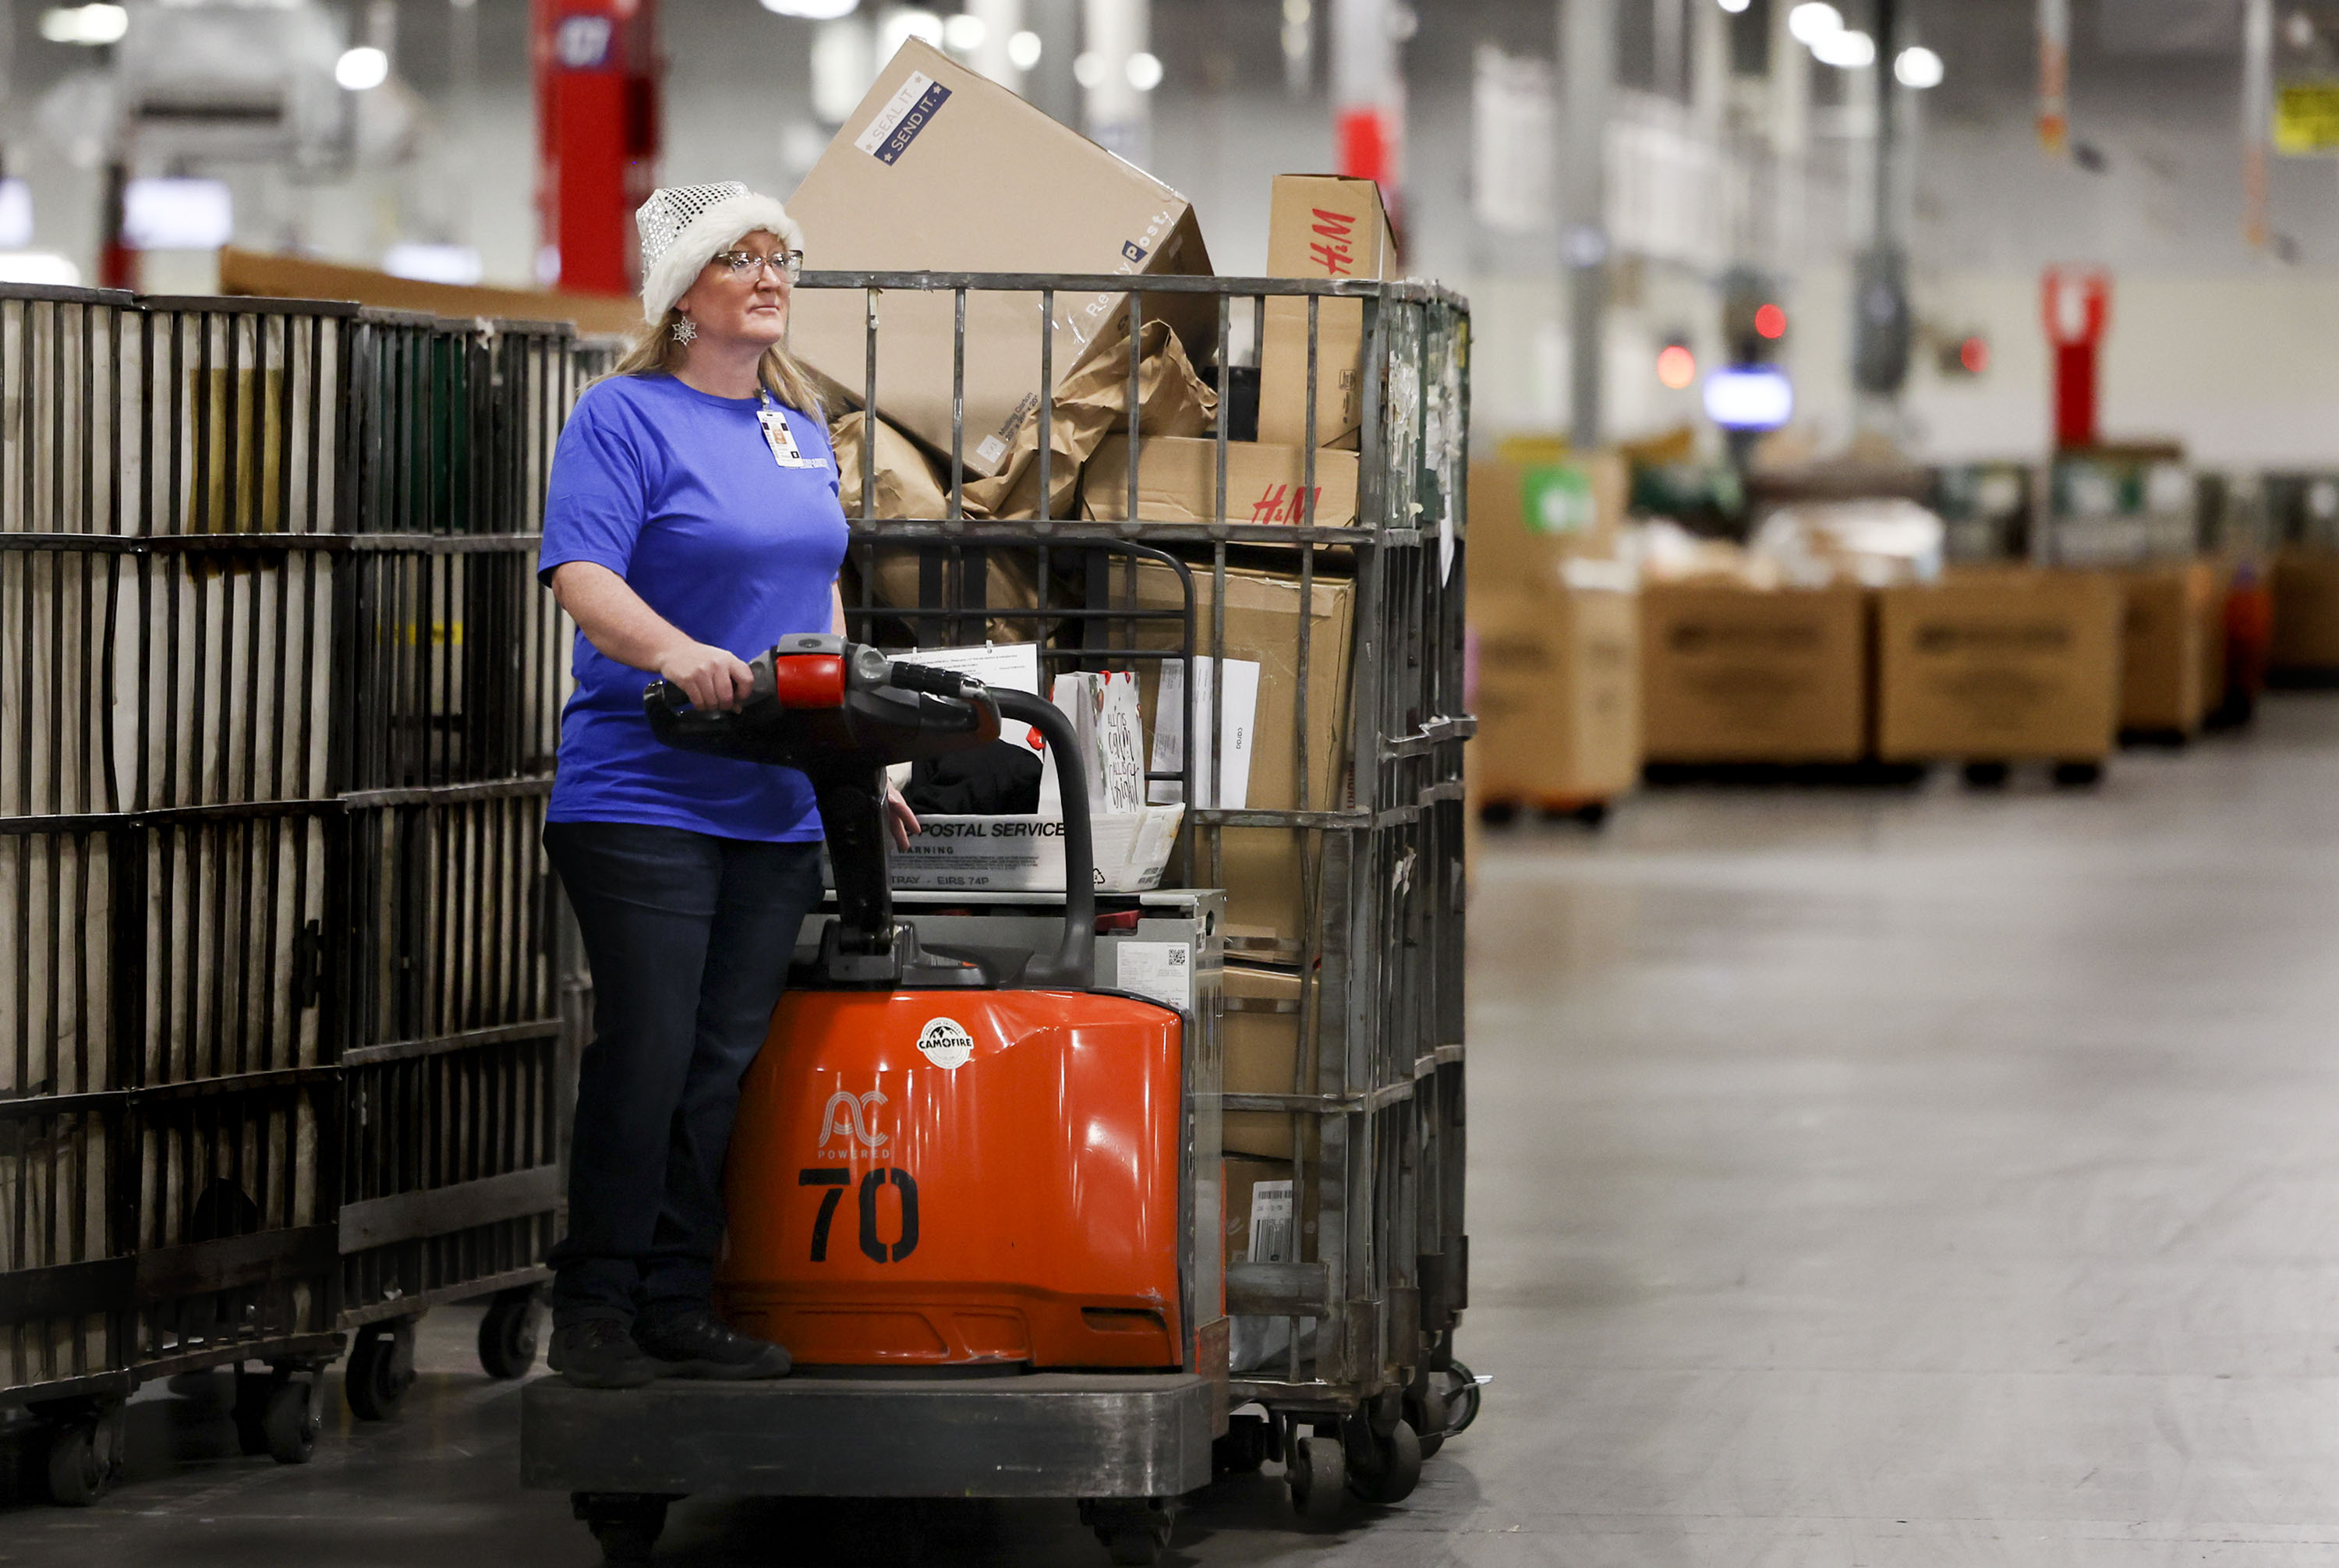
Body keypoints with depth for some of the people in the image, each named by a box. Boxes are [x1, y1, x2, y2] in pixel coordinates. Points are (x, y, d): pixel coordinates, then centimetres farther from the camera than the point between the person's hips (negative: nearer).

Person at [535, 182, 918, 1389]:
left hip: (777, 803, 7)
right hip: (642, 790, -7)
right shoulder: (627, 416, -6)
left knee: (727, 1062, 4)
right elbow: (583, 577, -17)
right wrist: (680, 656, -34)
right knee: (645, 1052, -9)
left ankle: (678, 1304, 10)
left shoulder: (801, 426, 16)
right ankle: (594, 1308, 1)